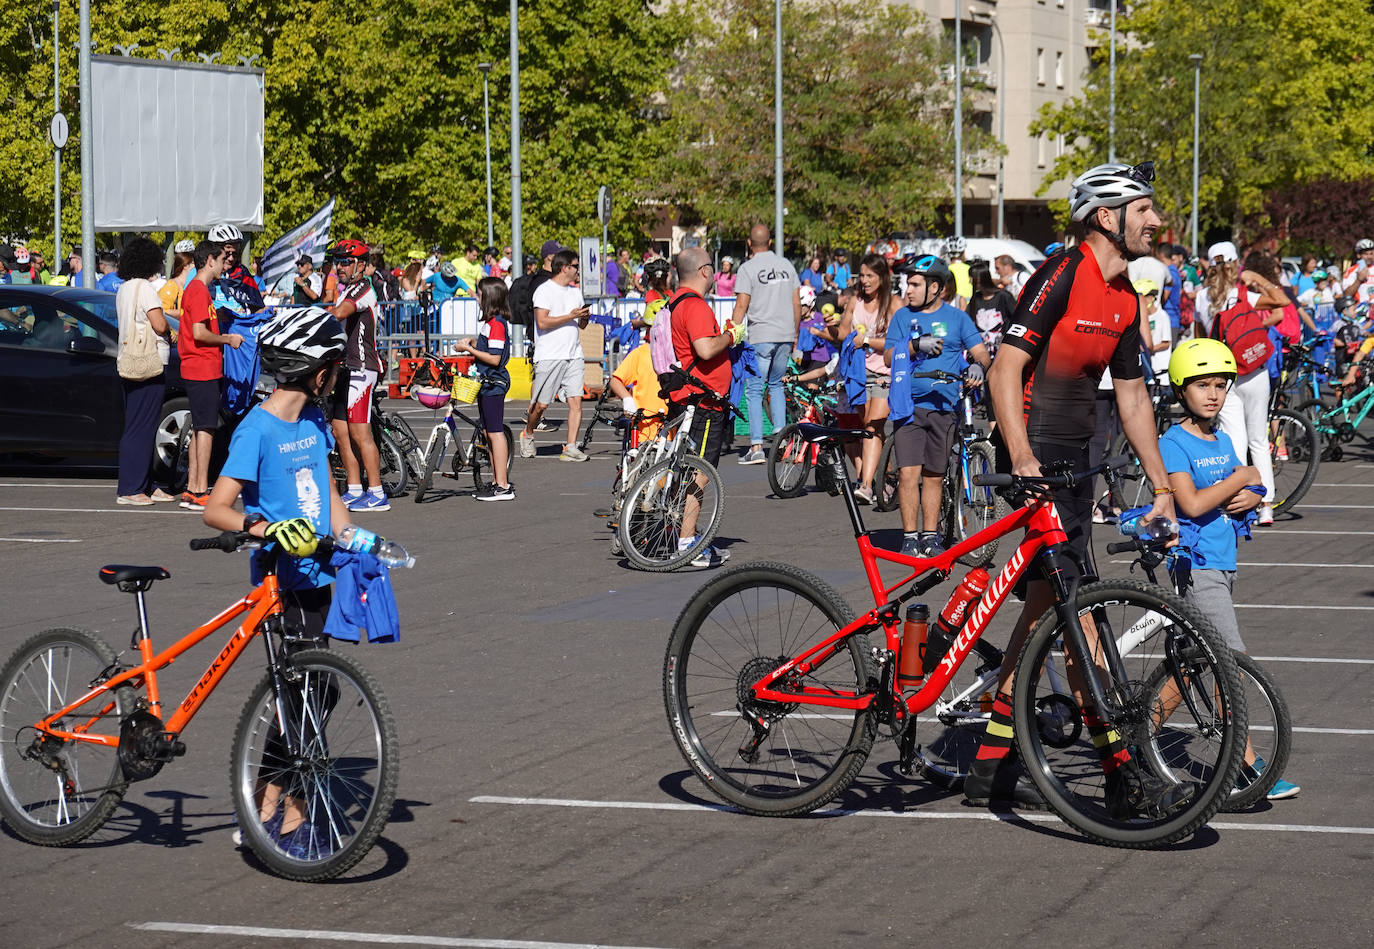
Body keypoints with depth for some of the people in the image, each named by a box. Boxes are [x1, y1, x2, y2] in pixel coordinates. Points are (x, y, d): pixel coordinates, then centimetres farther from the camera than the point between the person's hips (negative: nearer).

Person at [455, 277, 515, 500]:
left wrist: (469, 349, -16)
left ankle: (502, 486, -8)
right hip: (487, 384, 11)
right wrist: (473, 344, 9)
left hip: (493, 384, -11)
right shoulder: (492, 322, 14)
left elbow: (494, 358, -22)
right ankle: (497, 481, 20)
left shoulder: (496, 324, -17)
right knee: (489, 432, 14)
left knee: (495, 432, -9)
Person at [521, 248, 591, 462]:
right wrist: (570, 316, -15)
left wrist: (584, 317, 2)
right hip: (549, 356, -6)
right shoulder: (544, 290, -5)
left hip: (573, 355, 6)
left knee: (576, 400, -6)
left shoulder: (575, 291, 18)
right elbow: (542, 322, -16)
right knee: (541, 404, -2)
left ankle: (571, 447, -6)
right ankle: (527, 434, 24)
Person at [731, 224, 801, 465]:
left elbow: (741, 307, -10)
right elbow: (797, 304, 11)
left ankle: (756, 448, -8)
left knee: (754, 390, -1)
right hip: (785, 335, 5)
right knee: (776, 385, 20)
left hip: (760, 336, -5)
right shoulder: (786, 264, 9)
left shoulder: (748, 268, -6)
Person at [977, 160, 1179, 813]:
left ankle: (992, 765, 17)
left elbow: (1131, 396, 19)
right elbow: (1004, 370, -19)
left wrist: (1162, 486, 17)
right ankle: (1123, 776, -12)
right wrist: (1022, 459, -29)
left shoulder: (1124, 299, 13)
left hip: (1075, 459, 9)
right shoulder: (1061, 277, -14)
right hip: (1036, 456, -9)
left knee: (1047, 602, 10)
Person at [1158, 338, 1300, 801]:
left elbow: (1252, 492, 15)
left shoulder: (1223, 441, 13)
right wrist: (1240, 478, -13)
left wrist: (1248, 499, -8)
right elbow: (1192, 503, -21)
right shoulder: (1173, 444, -11)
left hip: (1225, 563, 8)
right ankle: (1248, 766, -12)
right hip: (1196, 564, -8)